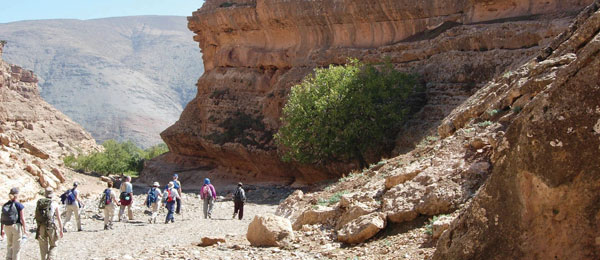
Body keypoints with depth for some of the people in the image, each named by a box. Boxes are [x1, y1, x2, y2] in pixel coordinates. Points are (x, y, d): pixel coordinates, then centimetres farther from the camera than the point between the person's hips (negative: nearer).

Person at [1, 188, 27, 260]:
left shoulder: (5, 205, 4)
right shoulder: (19, 205, -9)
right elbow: (22, 218, -10)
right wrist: (25, 229, -2)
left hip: (7, 227, 5)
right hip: (16, 226, -5)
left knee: (9, 245, 17)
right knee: (16, 246, 4)